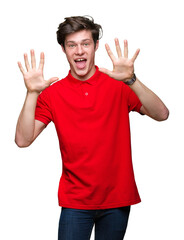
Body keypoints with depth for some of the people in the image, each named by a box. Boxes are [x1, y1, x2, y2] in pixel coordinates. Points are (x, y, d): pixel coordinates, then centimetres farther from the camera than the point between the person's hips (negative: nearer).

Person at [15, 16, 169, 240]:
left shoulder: (118, 85, -2)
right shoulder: (52, 93, 0)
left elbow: (161, 115, -15)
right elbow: (23, 140, -9)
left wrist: (131, 80, -28)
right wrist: (32, 93, -21)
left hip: (117, 197, 1)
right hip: (75, 200, 0)